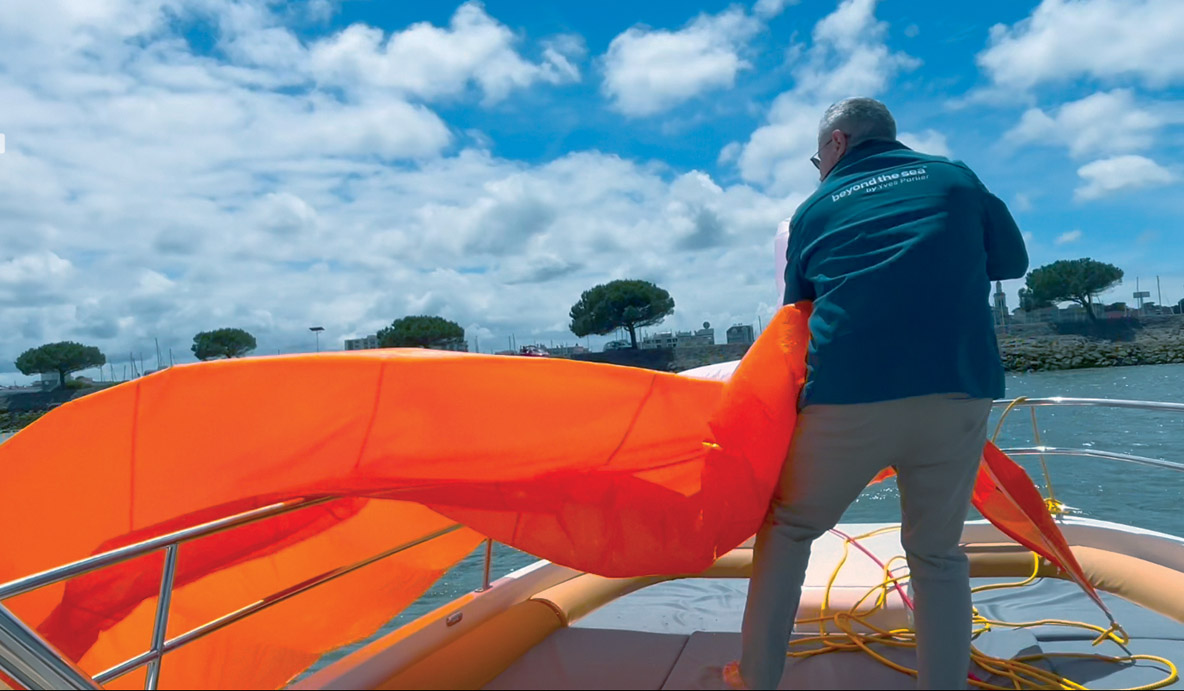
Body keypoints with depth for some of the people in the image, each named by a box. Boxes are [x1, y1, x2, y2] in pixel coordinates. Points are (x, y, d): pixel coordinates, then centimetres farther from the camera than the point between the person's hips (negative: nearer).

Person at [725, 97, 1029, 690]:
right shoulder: (956, 178, 15)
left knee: (789, 527, 17)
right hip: (958, 395, 1)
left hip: (847, 398, -1)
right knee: (937, 553, 17)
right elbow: (1013, 261, 26)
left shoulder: (814, 208, 14)